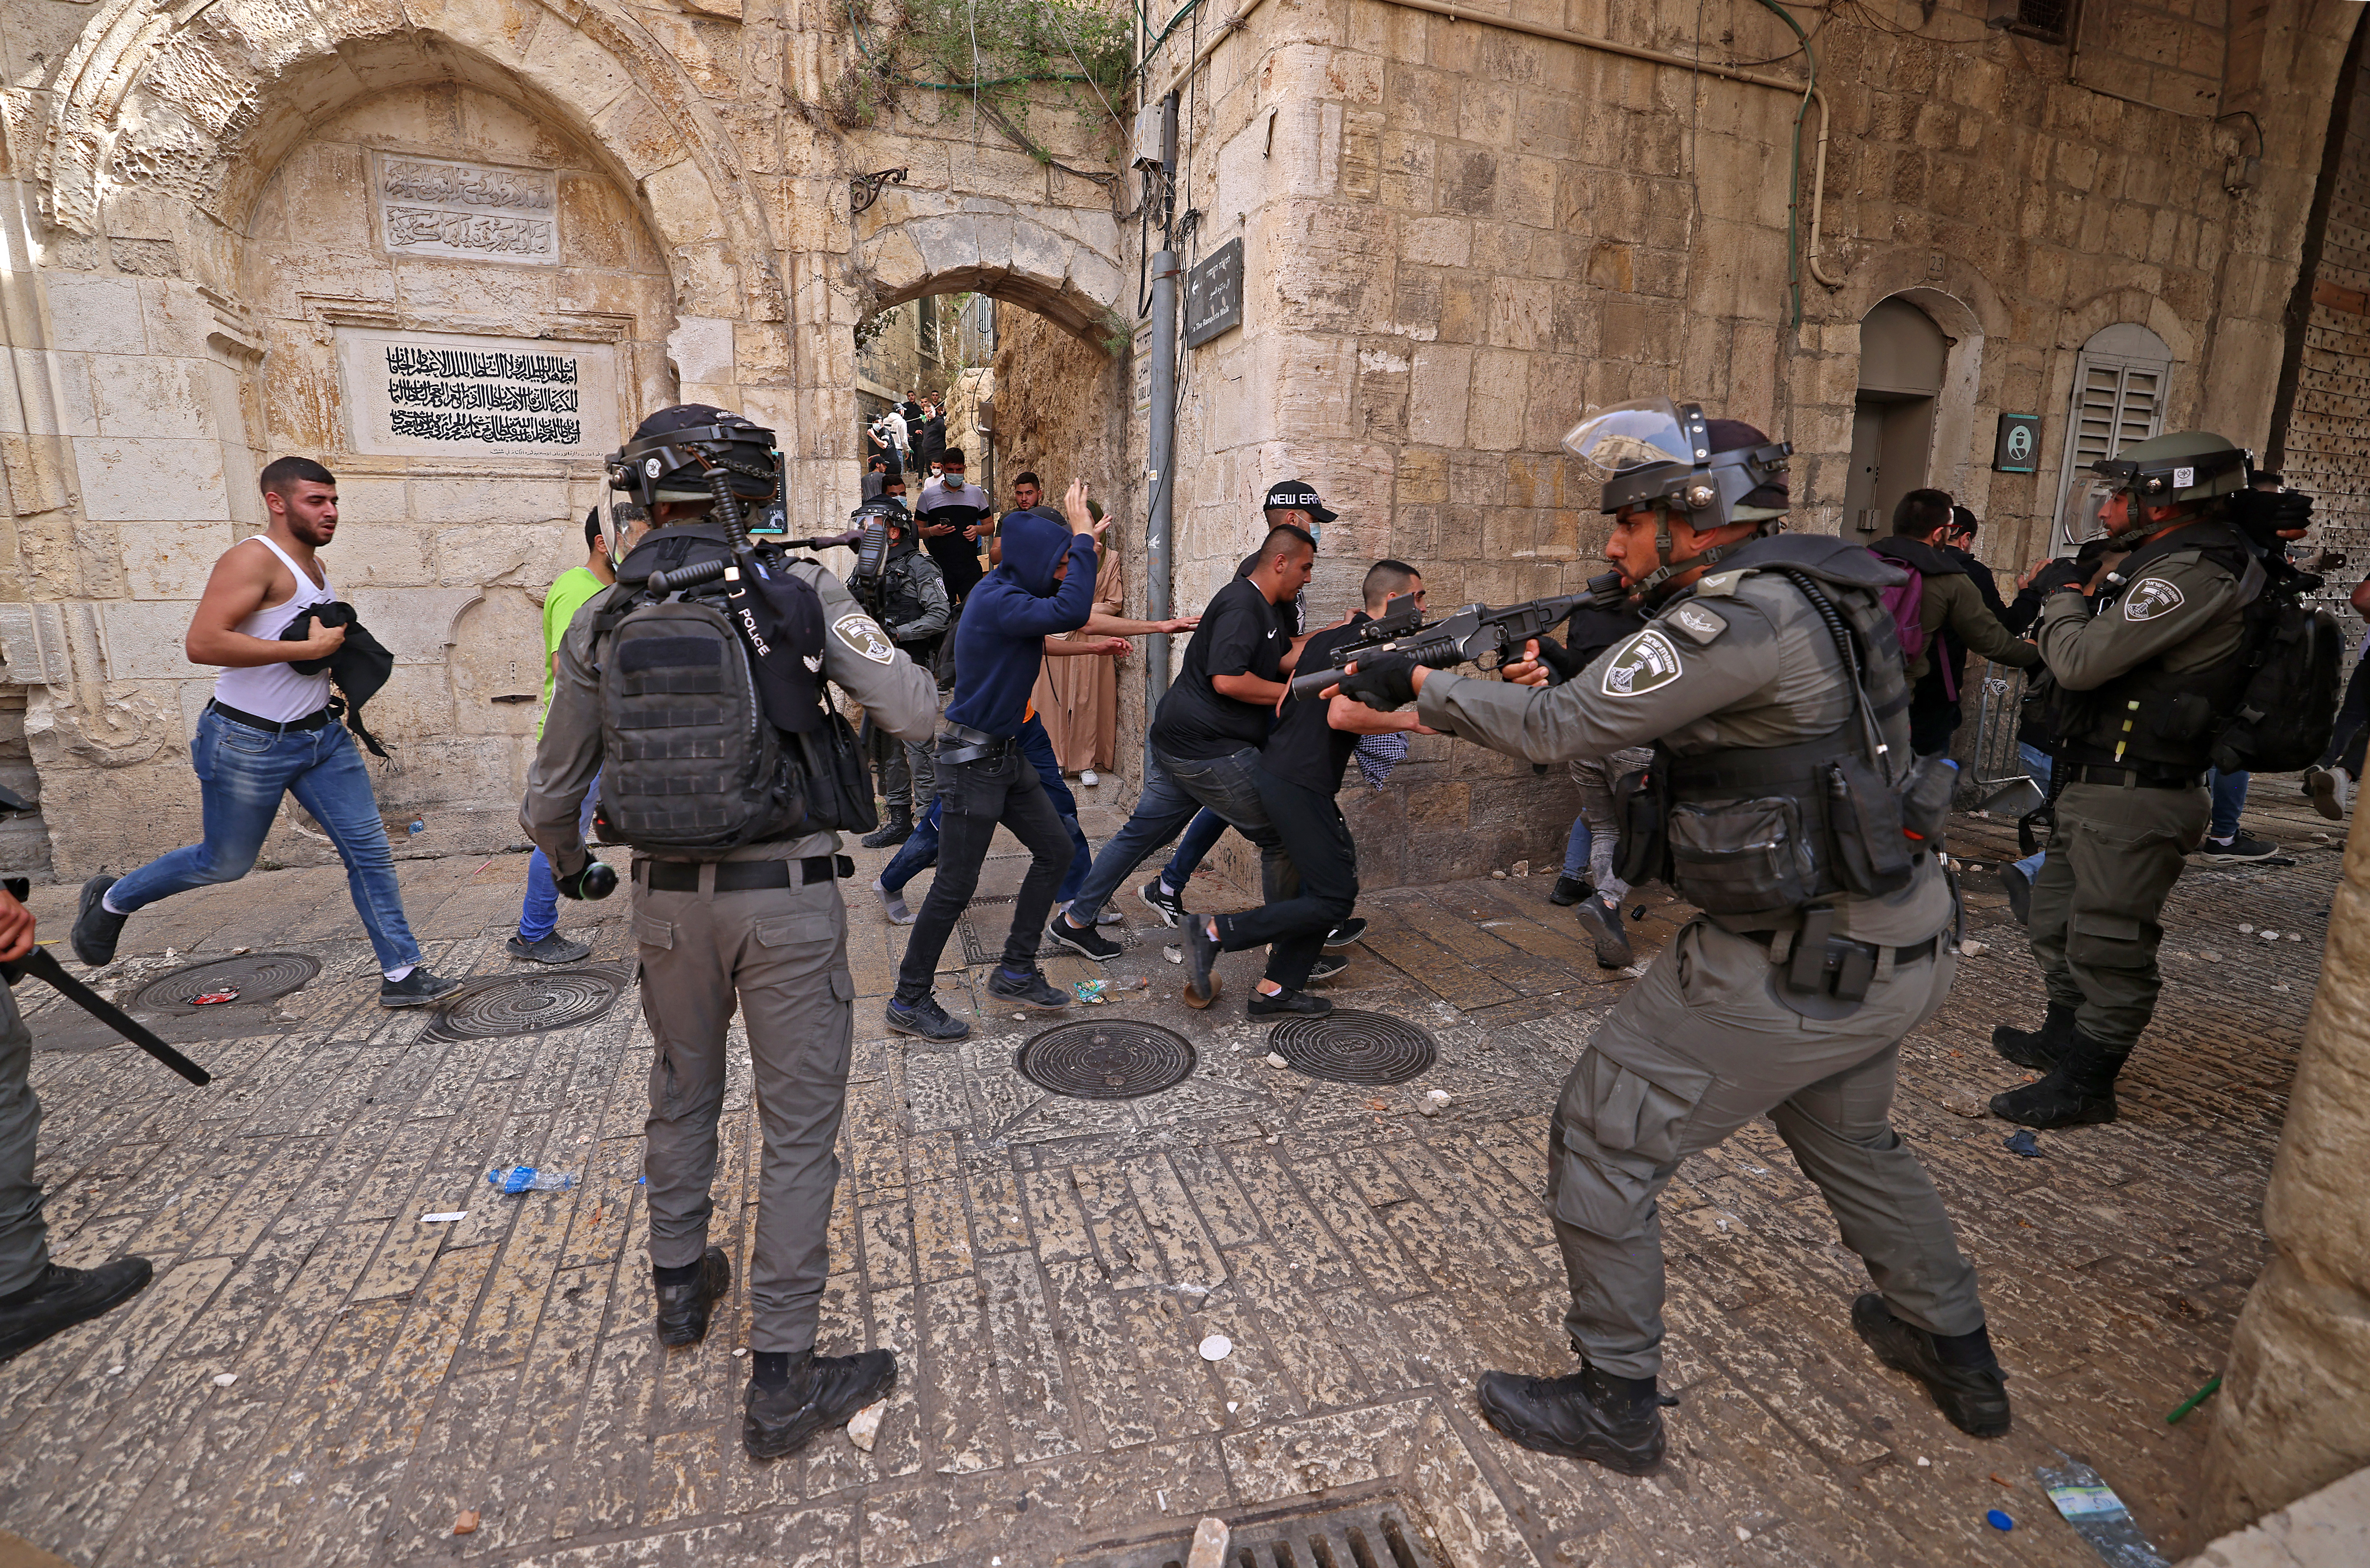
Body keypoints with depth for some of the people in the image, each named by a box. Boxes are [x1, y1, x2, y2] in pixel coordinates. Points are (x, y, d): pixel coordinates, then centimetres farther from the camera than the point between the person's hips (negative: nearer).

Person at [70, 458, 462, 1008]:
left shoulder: (315, 566, 10)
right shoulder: (254, 558, -17)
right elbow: (201, 643, -27)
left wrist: (340, 647, 9)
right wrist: (308, 648, -25)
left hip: (322, 735, 7)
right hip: (250, 744, -7)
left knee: (370, 850, 0)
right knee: (226, 863, 10)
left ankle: (401, 975, 5)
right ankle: (112, 900, 40)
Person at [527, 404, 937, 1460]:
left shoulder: (601, 619, 3)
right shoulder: (796, 588, -7)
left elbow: (552, 791, 10)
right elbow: (914, 714, -13)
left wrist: (568, 867, 31)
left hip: (670, 898, 4)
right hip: (787, 897, -4)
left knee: (683, 1094, 26)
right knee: (799, 1127, 7)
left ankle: (680, 1285, 47)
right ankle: (780, 1380, 16)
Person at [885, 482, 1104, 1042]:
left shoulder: (1012, 594, 9)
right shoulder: (996, 601, -22)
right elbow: (1071, 612, -35)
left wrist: (1082, 540, 8)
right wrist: (1082, 537, -25)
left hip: (1006, 754, 10)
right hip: (972, 759, -10)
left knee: (1054, 850, 12)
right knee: (955, 885, -3)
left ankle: (1015, 973, 23)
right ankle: (909, 1002, 13)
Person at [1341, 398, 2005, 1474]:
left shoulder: (1746, 615, -23)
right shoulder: (1802, 593, 7)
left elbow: (1560, 729, -23)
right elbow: (1621, 714, 15)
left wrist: (1419, 684, -12)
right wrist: (1556, 668, 4)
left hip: (1790, 972, -10)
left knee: (1602, 1143, 2)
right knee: (1849, 1140, 31)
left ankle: (1614, 1405, 18)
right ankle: (1957, 1356, 51)